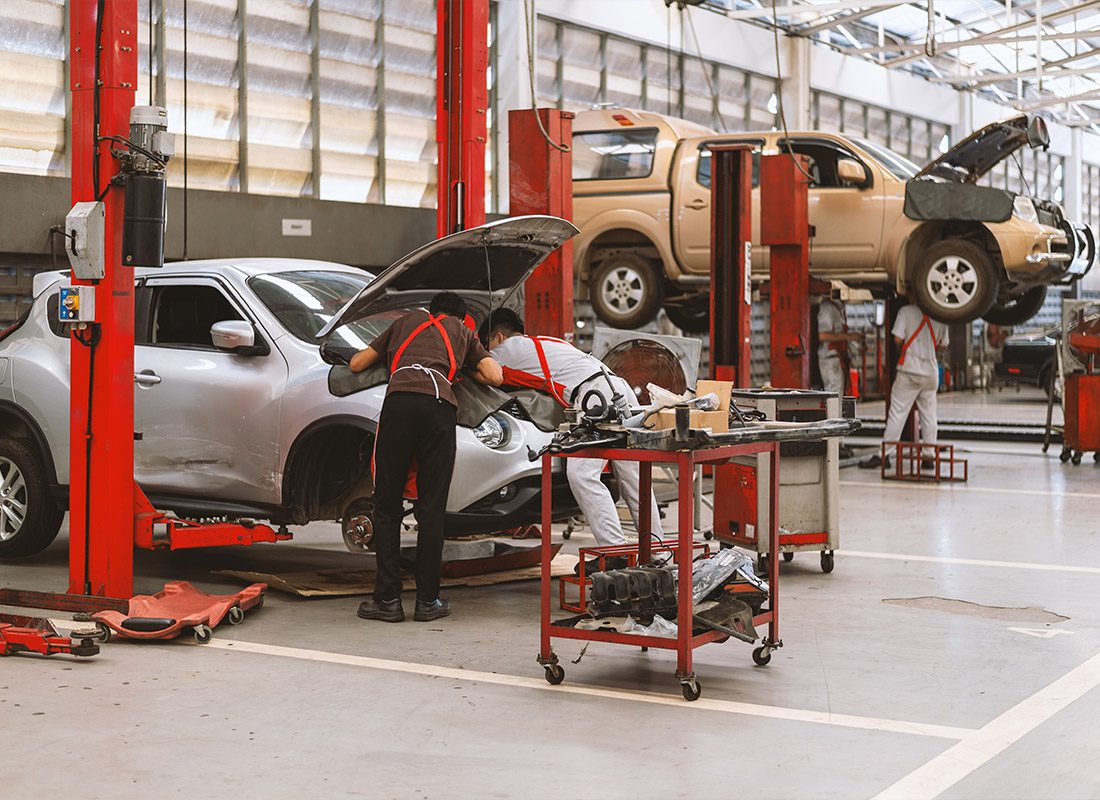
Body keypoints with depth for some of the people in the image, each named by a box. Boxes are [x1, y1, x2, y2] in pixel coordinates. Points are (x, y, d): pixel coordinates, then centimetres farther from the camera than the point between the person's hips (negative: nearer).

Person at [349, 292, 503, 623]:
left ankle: (388, 599, 3)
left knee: (387, 508, 6)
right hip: (439, 406, 0)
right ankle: (427, 600, 7)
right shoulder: (463, 332, 32)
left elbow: (356, 364, 33)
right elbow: (495, 376, 20)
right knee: (432, 510, 5)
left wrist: (384, 358, 53)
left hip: (399, 400, 0)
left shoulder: (408, 320, 34)